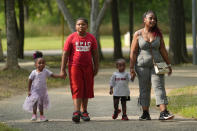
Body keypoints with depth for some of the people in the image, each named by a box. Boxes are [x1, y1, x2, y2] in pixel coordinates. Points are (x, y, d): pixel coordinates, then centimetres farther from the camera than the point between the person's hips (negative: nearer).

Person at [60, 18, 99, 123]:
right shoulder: (71, 38, 0)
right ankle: (76, 112, -17)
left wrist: (96, 67, 8)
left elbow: (95, 54, 13)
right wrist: (63, 69, -5)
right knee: (76, 89, -10)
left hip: (87, 67, 3)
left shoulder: (91, 38, 8)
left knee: (86, 90, 6)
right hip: (74, 66, -3)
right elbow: (65, 54, -1)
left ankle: (84, 111, 16)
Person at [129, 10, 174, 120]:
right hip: (142, 65, -1)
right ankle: (145, 113, 13)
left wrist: (168, 64, 9)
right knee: (144, 89, 5)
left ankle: (163, 112, -19)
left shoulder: (158, 34, 6)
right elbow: (133, 52, -1)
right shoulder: (138, 34, 0)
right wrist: (132, 68, -6)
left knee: (159, 87, -10)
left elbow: (163, 50, 10)